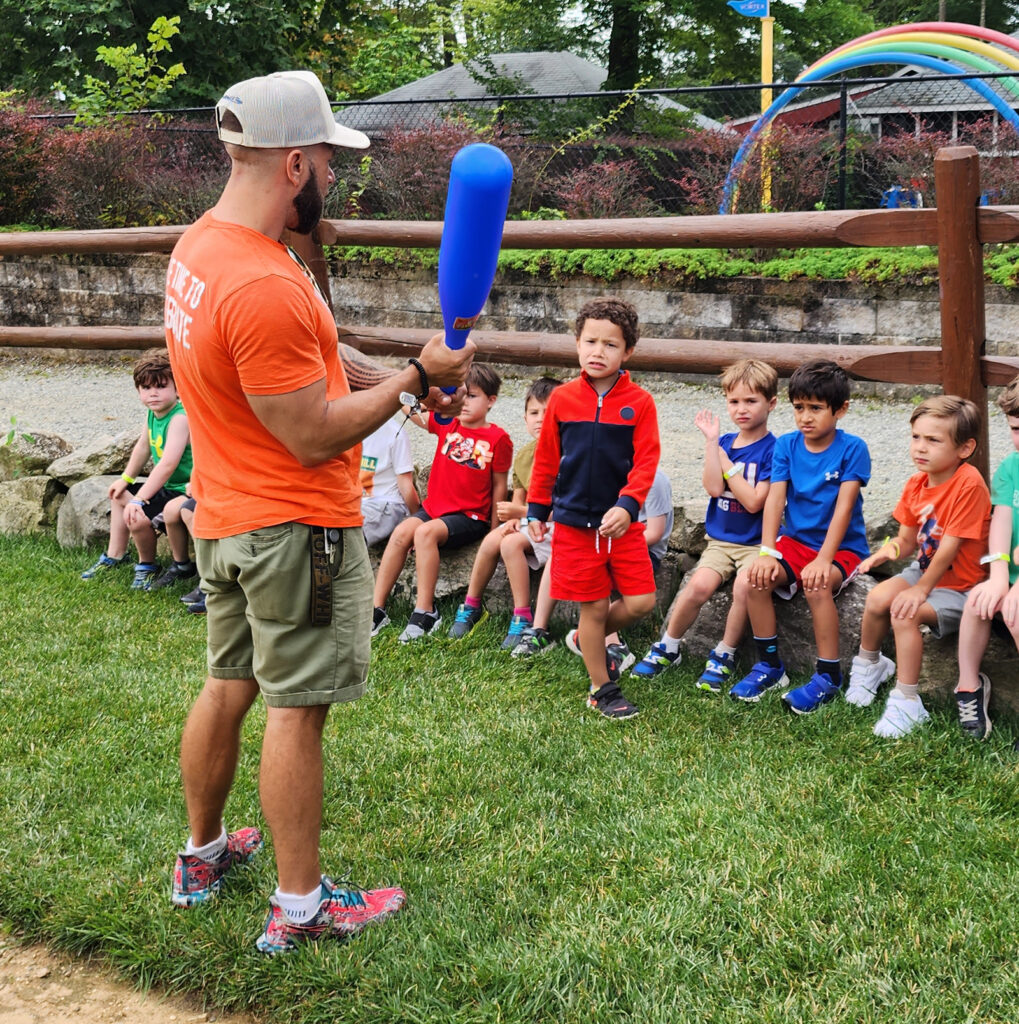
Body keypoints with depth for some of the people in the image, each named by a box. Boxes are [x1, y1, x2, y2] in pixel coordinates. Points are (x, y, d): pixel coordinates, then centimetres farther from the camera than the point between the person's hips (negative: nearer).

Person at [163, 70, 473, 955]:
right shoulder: (265, 287, -28)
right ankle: (301, 907, 13)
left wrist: (391, 381, 9)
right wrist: (415, 378, -13)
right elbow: (313, 437, -22)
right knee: (296, 709, 1)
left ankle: (203, 853, 37)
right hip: (294, 527, -9)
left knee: (228, 685, 20)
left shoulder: (198, 246, 4)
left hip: (225, 517, 9)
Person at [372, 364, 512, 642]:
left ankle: (425, 613, -28)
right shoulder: (447, 424, 9)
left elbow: (499, 485, -1)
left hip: (470, 516, -5)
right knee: (401, 532, -21)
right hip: (434, 506, 5)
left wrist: (493, 530, -3)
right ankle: (377, 610, -18)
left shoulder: (498, 438, -4)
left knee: (425, 533, -31)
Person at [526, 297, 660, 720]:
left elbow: (645, 461, -9)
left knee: (640, 602, -1)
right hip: (574, 522, 0)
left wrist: (627, 505, -23)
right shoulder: (562, 398, 0)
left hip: (622, 522, 1)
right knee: (594, 607, 6)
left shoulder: (639, 402, -4)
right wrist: (537, 510, 8)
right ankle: (602, 690, 21)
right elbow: (546, 459, 7)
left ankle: (590, 639, 28)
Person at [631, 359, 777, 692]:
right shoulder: (724, 442, 7)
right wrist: (711, 440, -11)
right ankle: (666, 648, -1)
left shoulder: (773, 449, -7)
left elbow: (753, 502, -15)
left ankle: (724, 655, -9)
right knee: (699, 584, -22)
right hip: (720, 540, 3)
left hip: (756, 543, -3)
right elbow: (713, 488, -9)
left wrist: (725, 461, -10)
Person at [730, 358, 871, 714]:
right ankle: (769, 665, -1)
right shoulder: (786, 445, 2)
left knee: (816, 585, -35)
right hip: (795, 540, 4)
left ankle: (828, 675, -17)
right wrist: (767, 553, -18)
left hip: (842, 547, -4)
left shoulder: (852, 449, -9)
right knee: (749, 581, -21)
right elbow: (775, 500, -5)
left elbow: (843, 508, -17)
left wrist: (823, 559, -27)